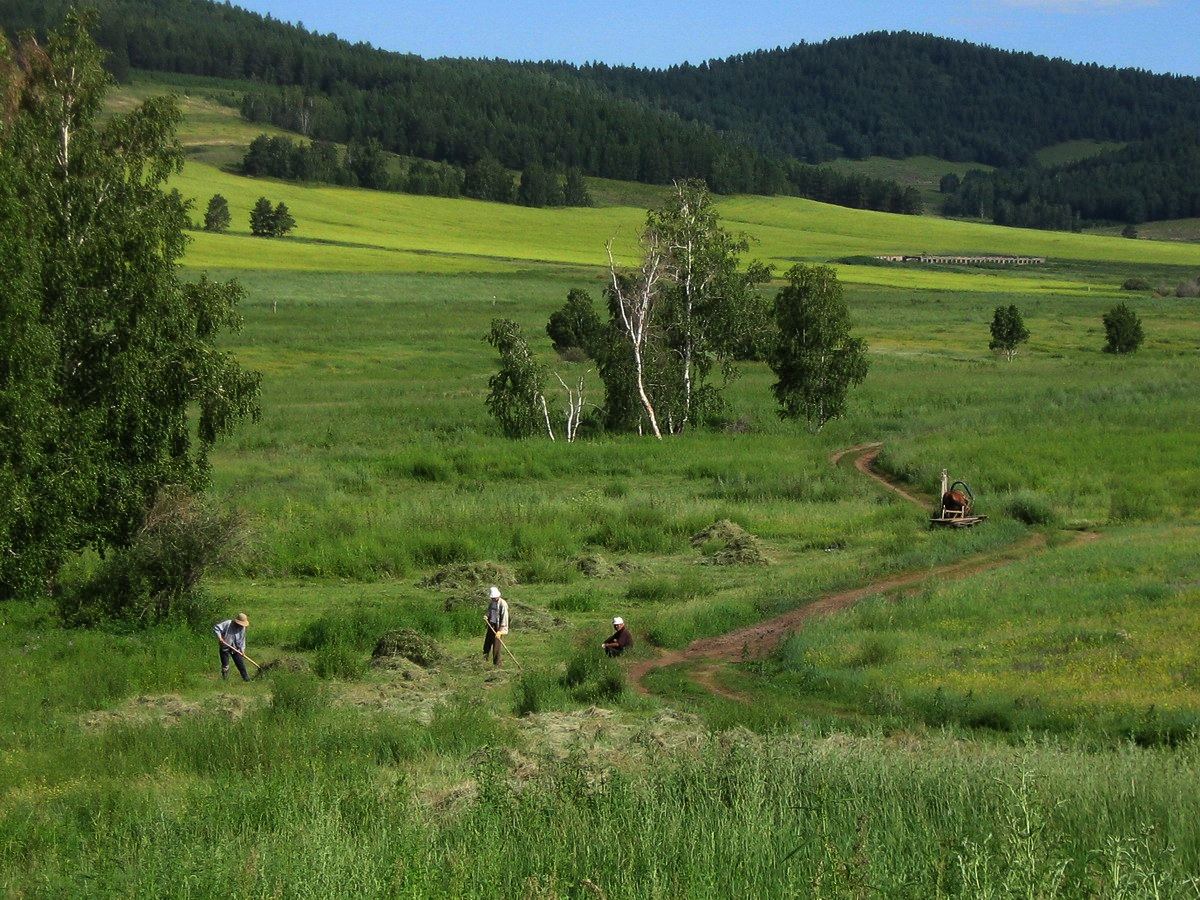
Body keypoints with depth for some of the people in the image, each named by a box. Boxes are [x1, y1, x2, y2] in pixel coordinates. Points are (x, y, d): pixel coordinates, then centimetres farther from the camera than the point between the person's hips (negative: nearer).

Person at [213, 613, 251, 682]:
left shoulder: (242, 628, -2)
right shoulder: (227, 624, -17)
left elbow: (242, 640, 5)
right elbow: (216, 628, -18)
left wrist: (242, 649, -4)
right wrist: (219, 636, -29)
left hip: (235, 648, 3)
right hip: (225, 647, -3)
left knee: (241, 664, 3)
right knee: (225, 665, 3)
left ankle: (246, 678, 13)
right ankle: (224, 680, 20)